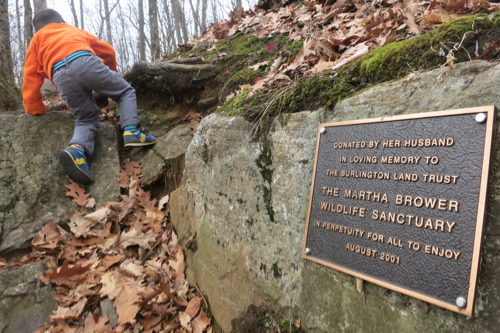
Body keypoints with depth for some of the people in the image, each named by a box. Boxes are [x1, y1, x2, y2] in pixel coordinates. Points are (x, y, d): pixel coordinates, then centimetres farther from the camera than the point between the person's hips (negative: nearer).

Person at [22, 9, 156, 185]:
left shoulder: (36, 40, 35)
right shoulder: (75, 30, 40)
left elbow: (31, 80, 25)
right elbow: (108, 51, 37)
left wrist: (35, 113, 27)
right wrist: (112, 74, 54)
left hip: (61, 78, 1)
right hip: (84, 62, -1)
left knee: (86, 118, 14)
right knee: (125, 91, 17)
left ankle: (77, 149, -17)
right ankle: (131, 131, -10)